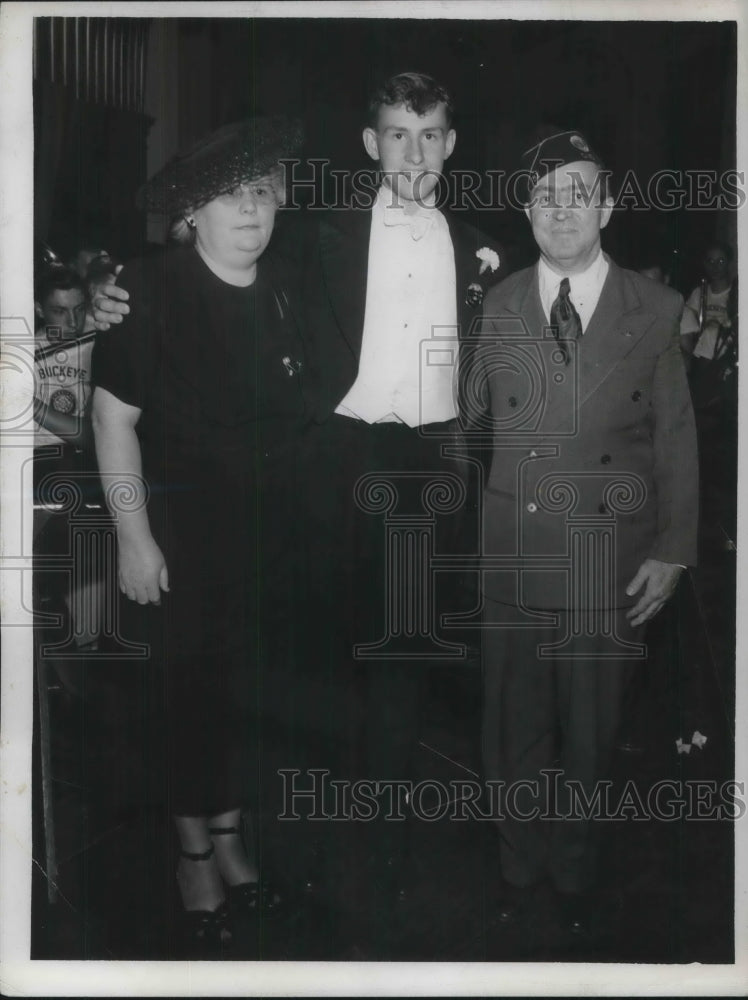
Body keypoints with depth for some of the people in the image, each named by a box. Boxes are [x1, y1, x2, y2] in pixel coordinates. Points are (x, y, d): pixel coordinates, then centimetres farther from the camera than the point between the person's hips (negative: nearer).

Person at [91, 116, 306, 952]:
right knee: (192, 689, 9)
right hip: (180, 530, -4)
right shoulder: (150, 290, -14)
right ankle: (194, 852, 29)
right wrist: (133, 539, -14)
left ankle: (229, 838, 35)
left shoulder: (283, 290, 1)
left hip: (264, 530, 4)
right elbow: (114, 418, -13)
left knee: (241, 686, 15)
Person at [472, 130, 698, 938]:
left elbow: (675, 438, 2)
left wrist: (673, 550, -2)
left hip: (614, 562, 0)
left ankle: (576, 878, 34)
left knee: (591, 731, 12)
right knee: (516, 725, 12)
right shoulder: (494, 307, 3)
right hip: (514, 559, 1)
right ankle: (521, 870, 35)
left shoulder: (657, 310, 0)